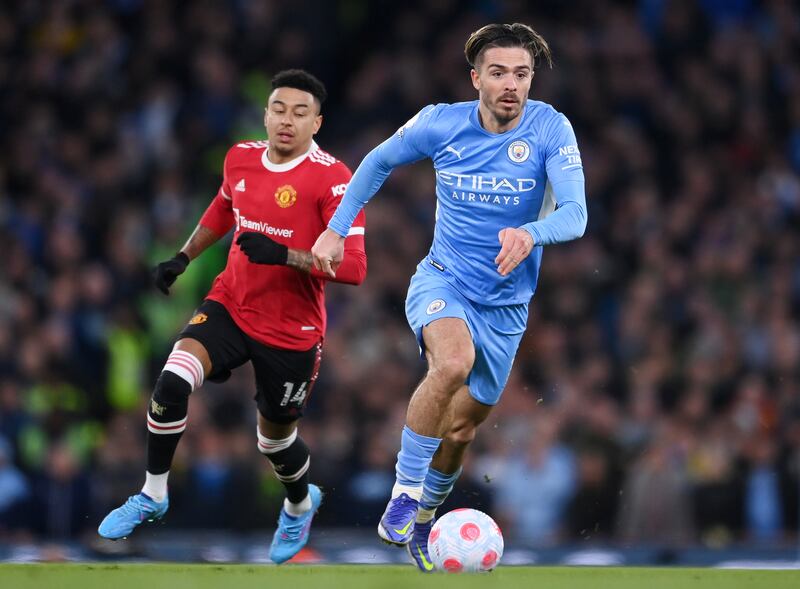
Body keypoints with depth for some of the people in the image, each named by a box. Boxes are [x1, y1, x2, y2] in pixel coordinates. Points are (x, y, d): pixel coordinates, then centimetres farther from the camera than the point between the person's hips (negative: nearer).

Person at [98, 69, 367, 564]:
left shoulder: (331, 178, -20)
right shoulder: (241, 158, -1)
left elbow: (353, 267, -24)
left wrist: (284, 255, -34)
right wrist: (183, 257, 18)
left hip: (291, 331, -4)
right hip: (231, 305, 4)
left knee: (275, 436, 13)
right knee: (173, 380, -21)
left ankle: (300, 505, 47)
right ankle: (153, 496, -4)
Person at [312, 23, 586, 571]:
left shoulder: (550, 129, -14)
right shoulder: (441, 123, -10)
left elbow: (574, 214, -25)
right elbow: (379, 161, 9)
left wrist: (530, 233, -45)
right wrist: (336, 229, 5)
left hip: (506, 304, 2)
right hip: (443, 279, -2)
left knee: (462, 429, 10)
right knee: (453, 362, -34)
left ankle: (422, 522, 38)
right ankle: (405, 493, -22)